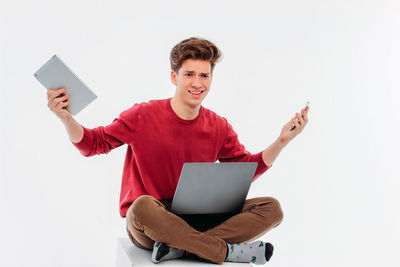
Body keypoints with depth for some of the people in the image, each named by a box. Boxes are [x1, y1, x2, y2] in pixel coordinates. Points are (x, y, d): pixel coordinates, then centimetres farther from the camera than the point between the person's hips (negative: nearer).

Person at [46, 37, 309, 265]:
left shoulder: (219, 127, 4)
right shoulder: (143, 116, -6)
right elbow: (93, 143, -2)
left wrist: (282, 141, -1)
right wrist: (67, 119, -20)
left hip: (196, 221, 4)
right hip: (146, 227, -4)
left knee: (272, 208, -14)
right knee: (143, 206, -41)